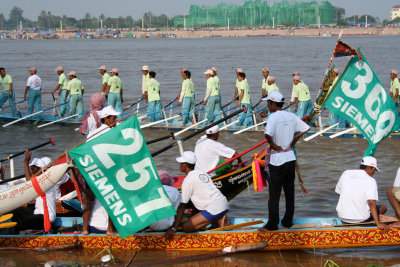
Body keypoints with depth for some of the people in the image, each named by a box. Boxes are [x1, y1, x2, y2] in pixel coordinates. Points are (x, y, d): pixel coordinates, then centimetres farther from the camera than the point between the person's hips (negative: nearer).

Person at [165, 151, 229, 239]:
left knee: (186, 228, -8)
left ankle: (218, 219, -11)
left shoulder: (188, 180, -6)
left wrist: (173, 228, -9)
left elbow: (182, 206, -9)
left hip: (214, 209, -8)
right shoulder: (202, 173, 19)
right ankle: (220, 218, 2)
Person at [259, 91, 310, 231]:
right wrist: (293, 142, 11)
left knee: (274, 193, 0)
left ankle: (272, 224, 4)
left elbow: (268, 134, -32)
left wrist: (273, 144, -14)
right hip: (291, 158, 6)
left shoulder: (273, 117, -16)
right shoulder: (291, 116, 4)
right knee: (289, 191, 14)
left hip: (277, 160, -6)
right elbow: (305, 128, 11)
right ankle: (288, 221, 21)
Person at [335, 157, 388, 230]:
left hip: (342, 217, 5)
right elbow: (372, 203, -21)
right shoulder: (371, 181, -12)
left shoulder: (346, 174, 3)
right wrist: (378, 224, -23)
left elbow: (338, 192, 14)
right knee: (383, 207, 20)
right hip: (360, 219, -5)